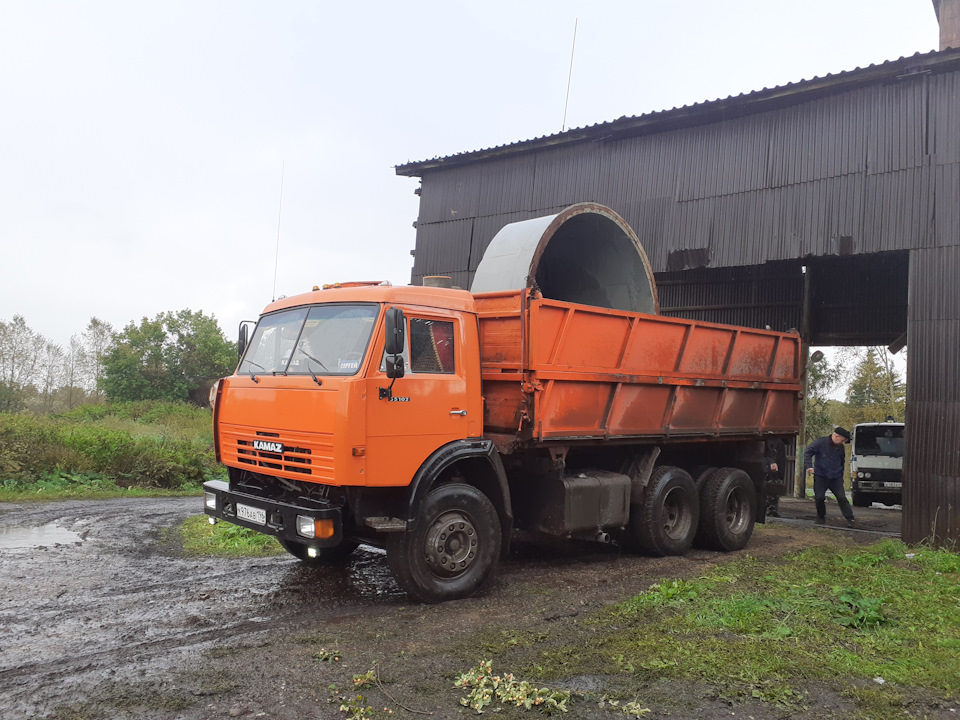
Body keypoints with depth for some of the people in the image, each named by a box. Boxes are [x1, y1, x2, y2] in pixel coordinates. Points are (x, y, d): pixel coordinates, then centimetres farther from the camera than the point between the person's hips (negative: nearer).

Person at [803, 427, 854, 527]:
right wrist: (809, 466, -25)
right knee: (819, 497, -4)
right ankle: (821, 517, 15)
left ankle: (850, 519, -1)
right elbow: (807, 452, -12)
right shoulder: (820, 442, -8)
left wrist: (841, 476, 18)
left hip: (836, 478, 3)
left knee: (842, 497, -6)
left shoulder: (840, 448, 7)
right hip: (820, 476, -3)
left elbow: (842, 463, 21)